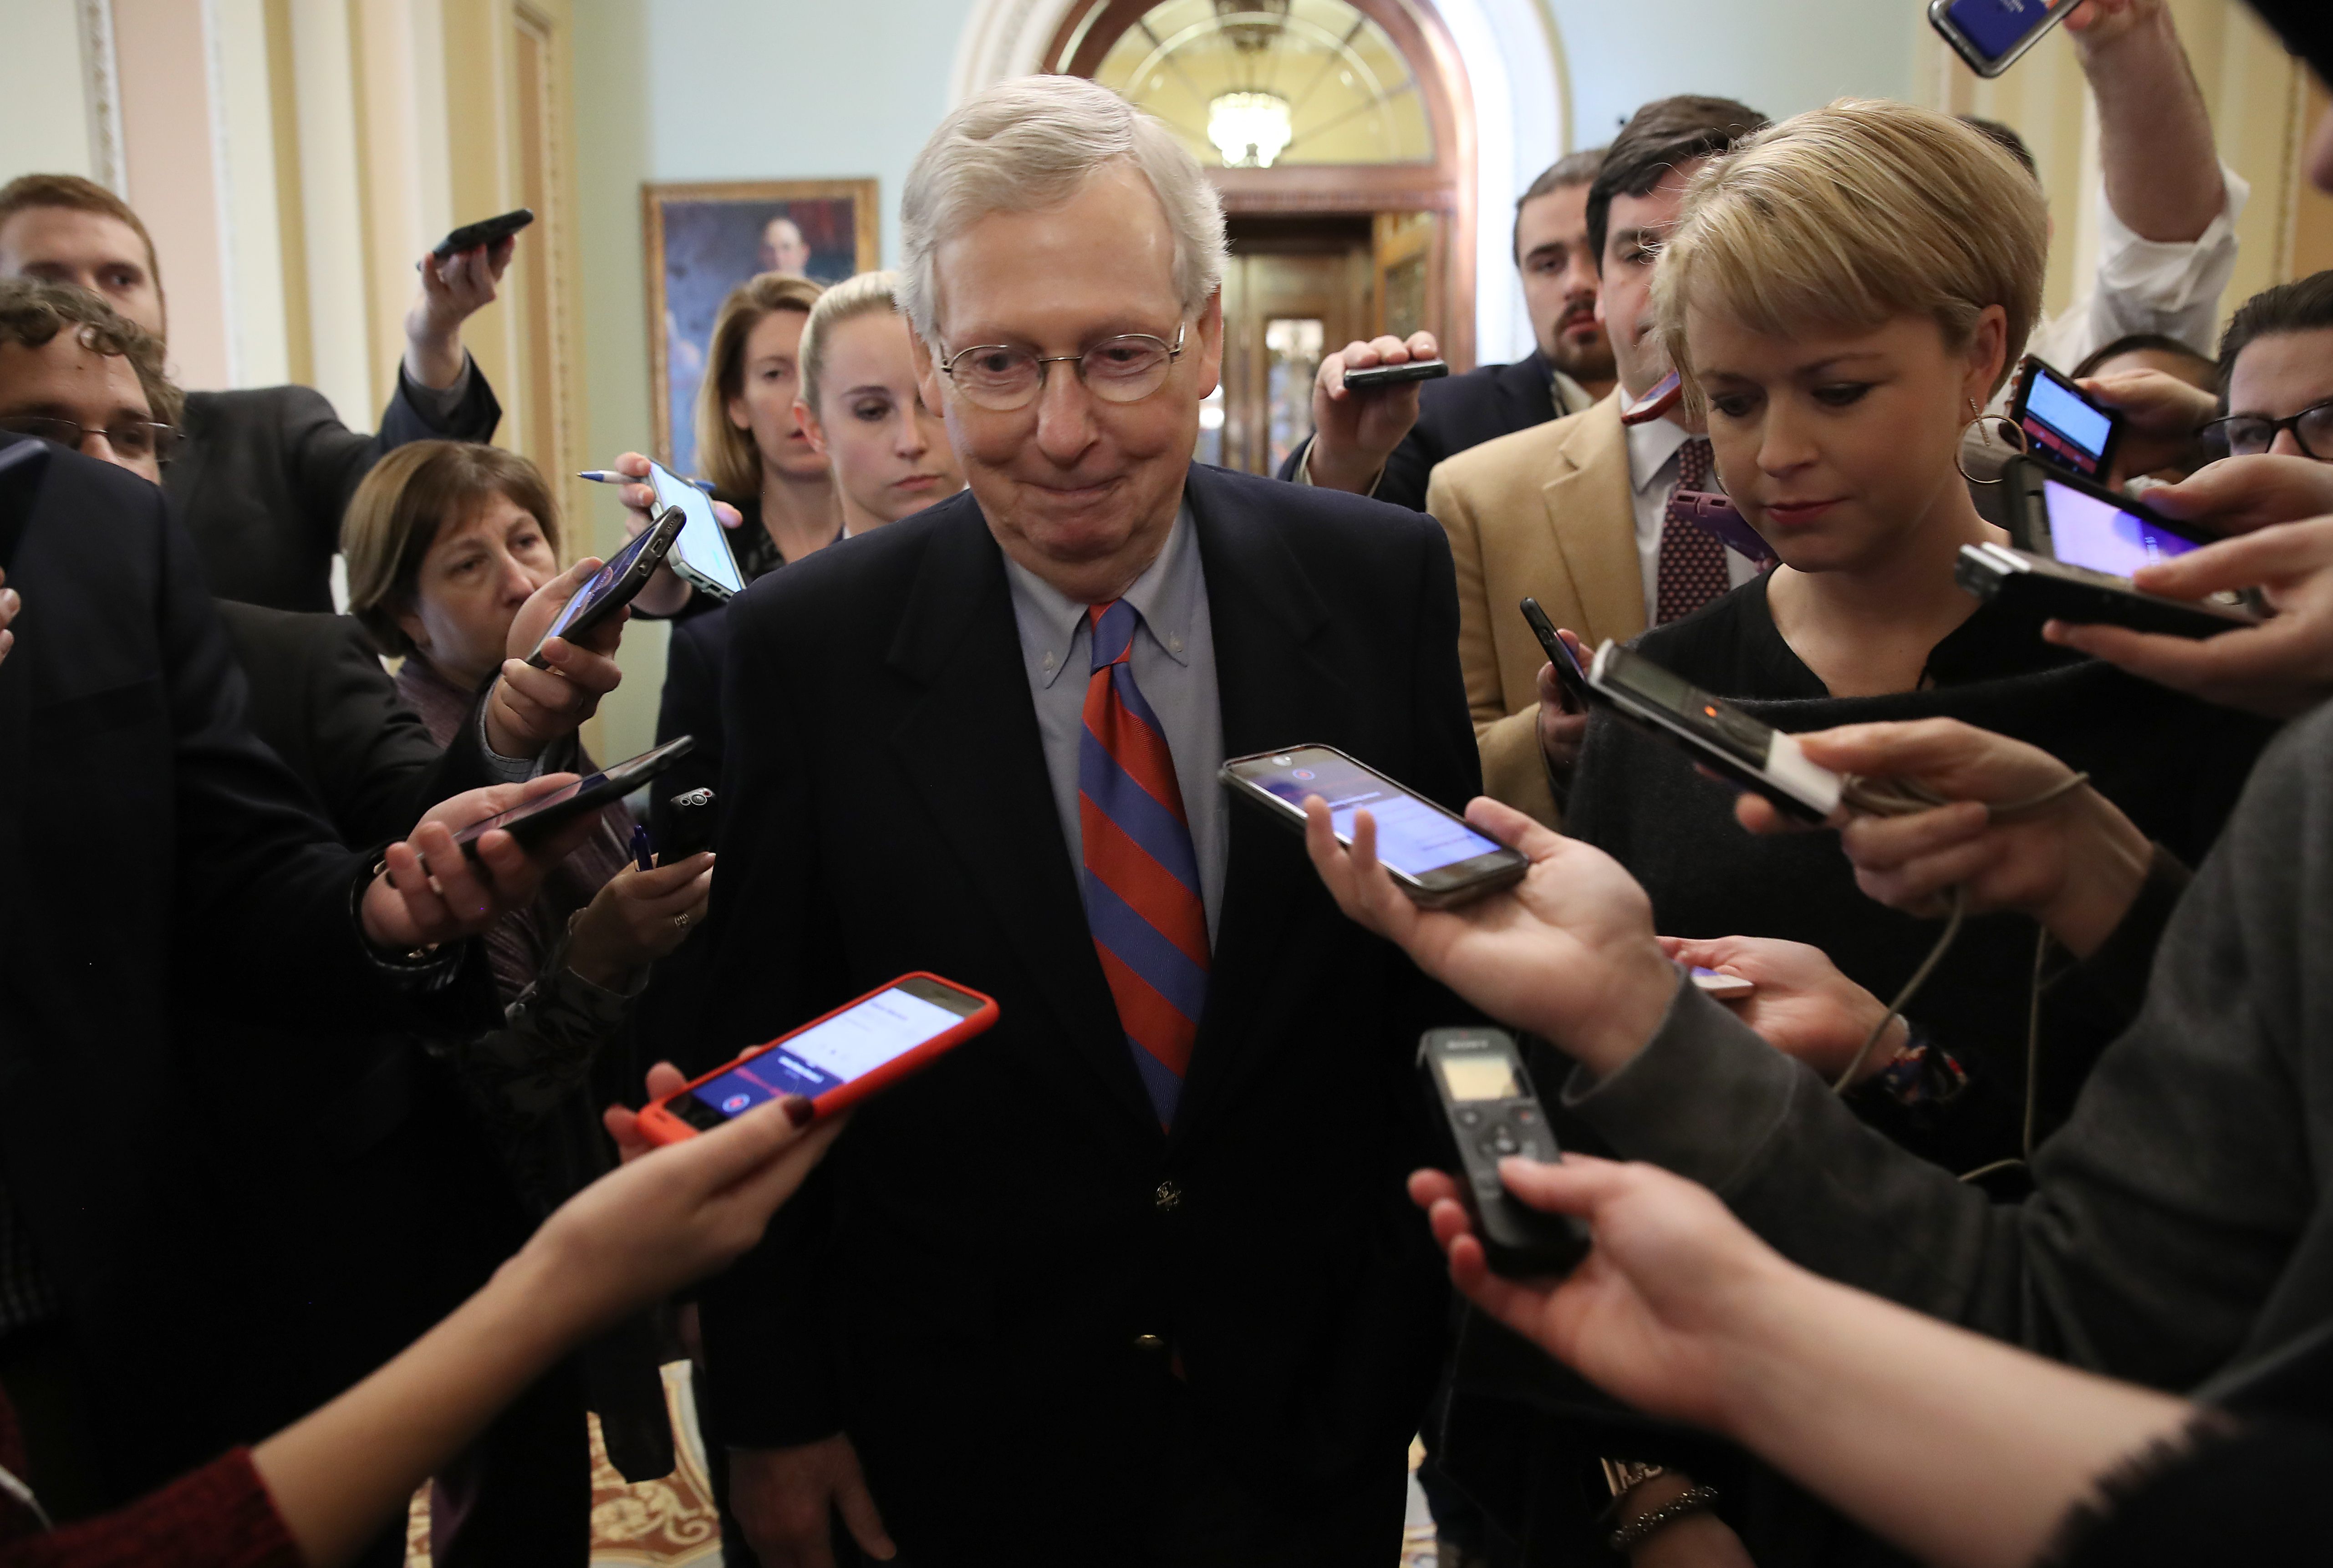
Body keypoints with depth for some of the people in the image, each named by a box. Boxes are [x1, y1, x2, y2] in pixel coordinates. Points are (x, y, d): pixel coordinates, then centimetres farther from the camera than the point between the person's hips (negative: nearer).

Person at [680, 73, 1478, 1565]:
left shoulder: (1384, 581, -11)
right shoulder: (806, 647, -14)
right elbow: (759, 1069, -7)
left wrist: (1451, 1306, 2)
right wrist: (775, 1413, -2)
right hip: (960, 1440, 0)